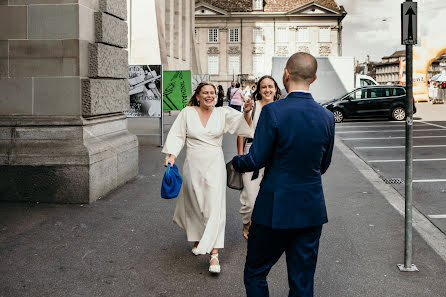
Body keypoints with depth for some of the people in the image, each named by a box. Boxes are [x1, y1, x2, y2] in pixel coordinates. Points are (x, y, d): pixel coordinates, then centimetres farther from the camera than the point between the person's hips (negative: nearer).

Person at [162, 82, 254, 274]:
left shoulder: (223, 113, 2)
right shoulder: (187, 113, 1)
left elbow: (246, 126, 1)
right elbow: (177, 135, 2)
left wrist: (246, 112, -18)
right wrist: (171, 155, -11)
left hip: (215, 165, -1)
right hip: (193, 165, 1)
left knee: (214, 206, -9)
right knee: (194, 204, 12)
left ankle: (214, 253, -9)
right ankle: (198, 239, 37)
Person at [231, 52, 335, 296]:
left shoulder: (273, 111, -16)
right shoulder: (326, 117, 0)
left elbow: (256, 159, -12)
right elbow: (323, 165, 10)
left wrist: (235, 162, 9)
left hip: (275, 209, -4)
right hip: (312, 210, 5)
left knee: (255, 274, 14)